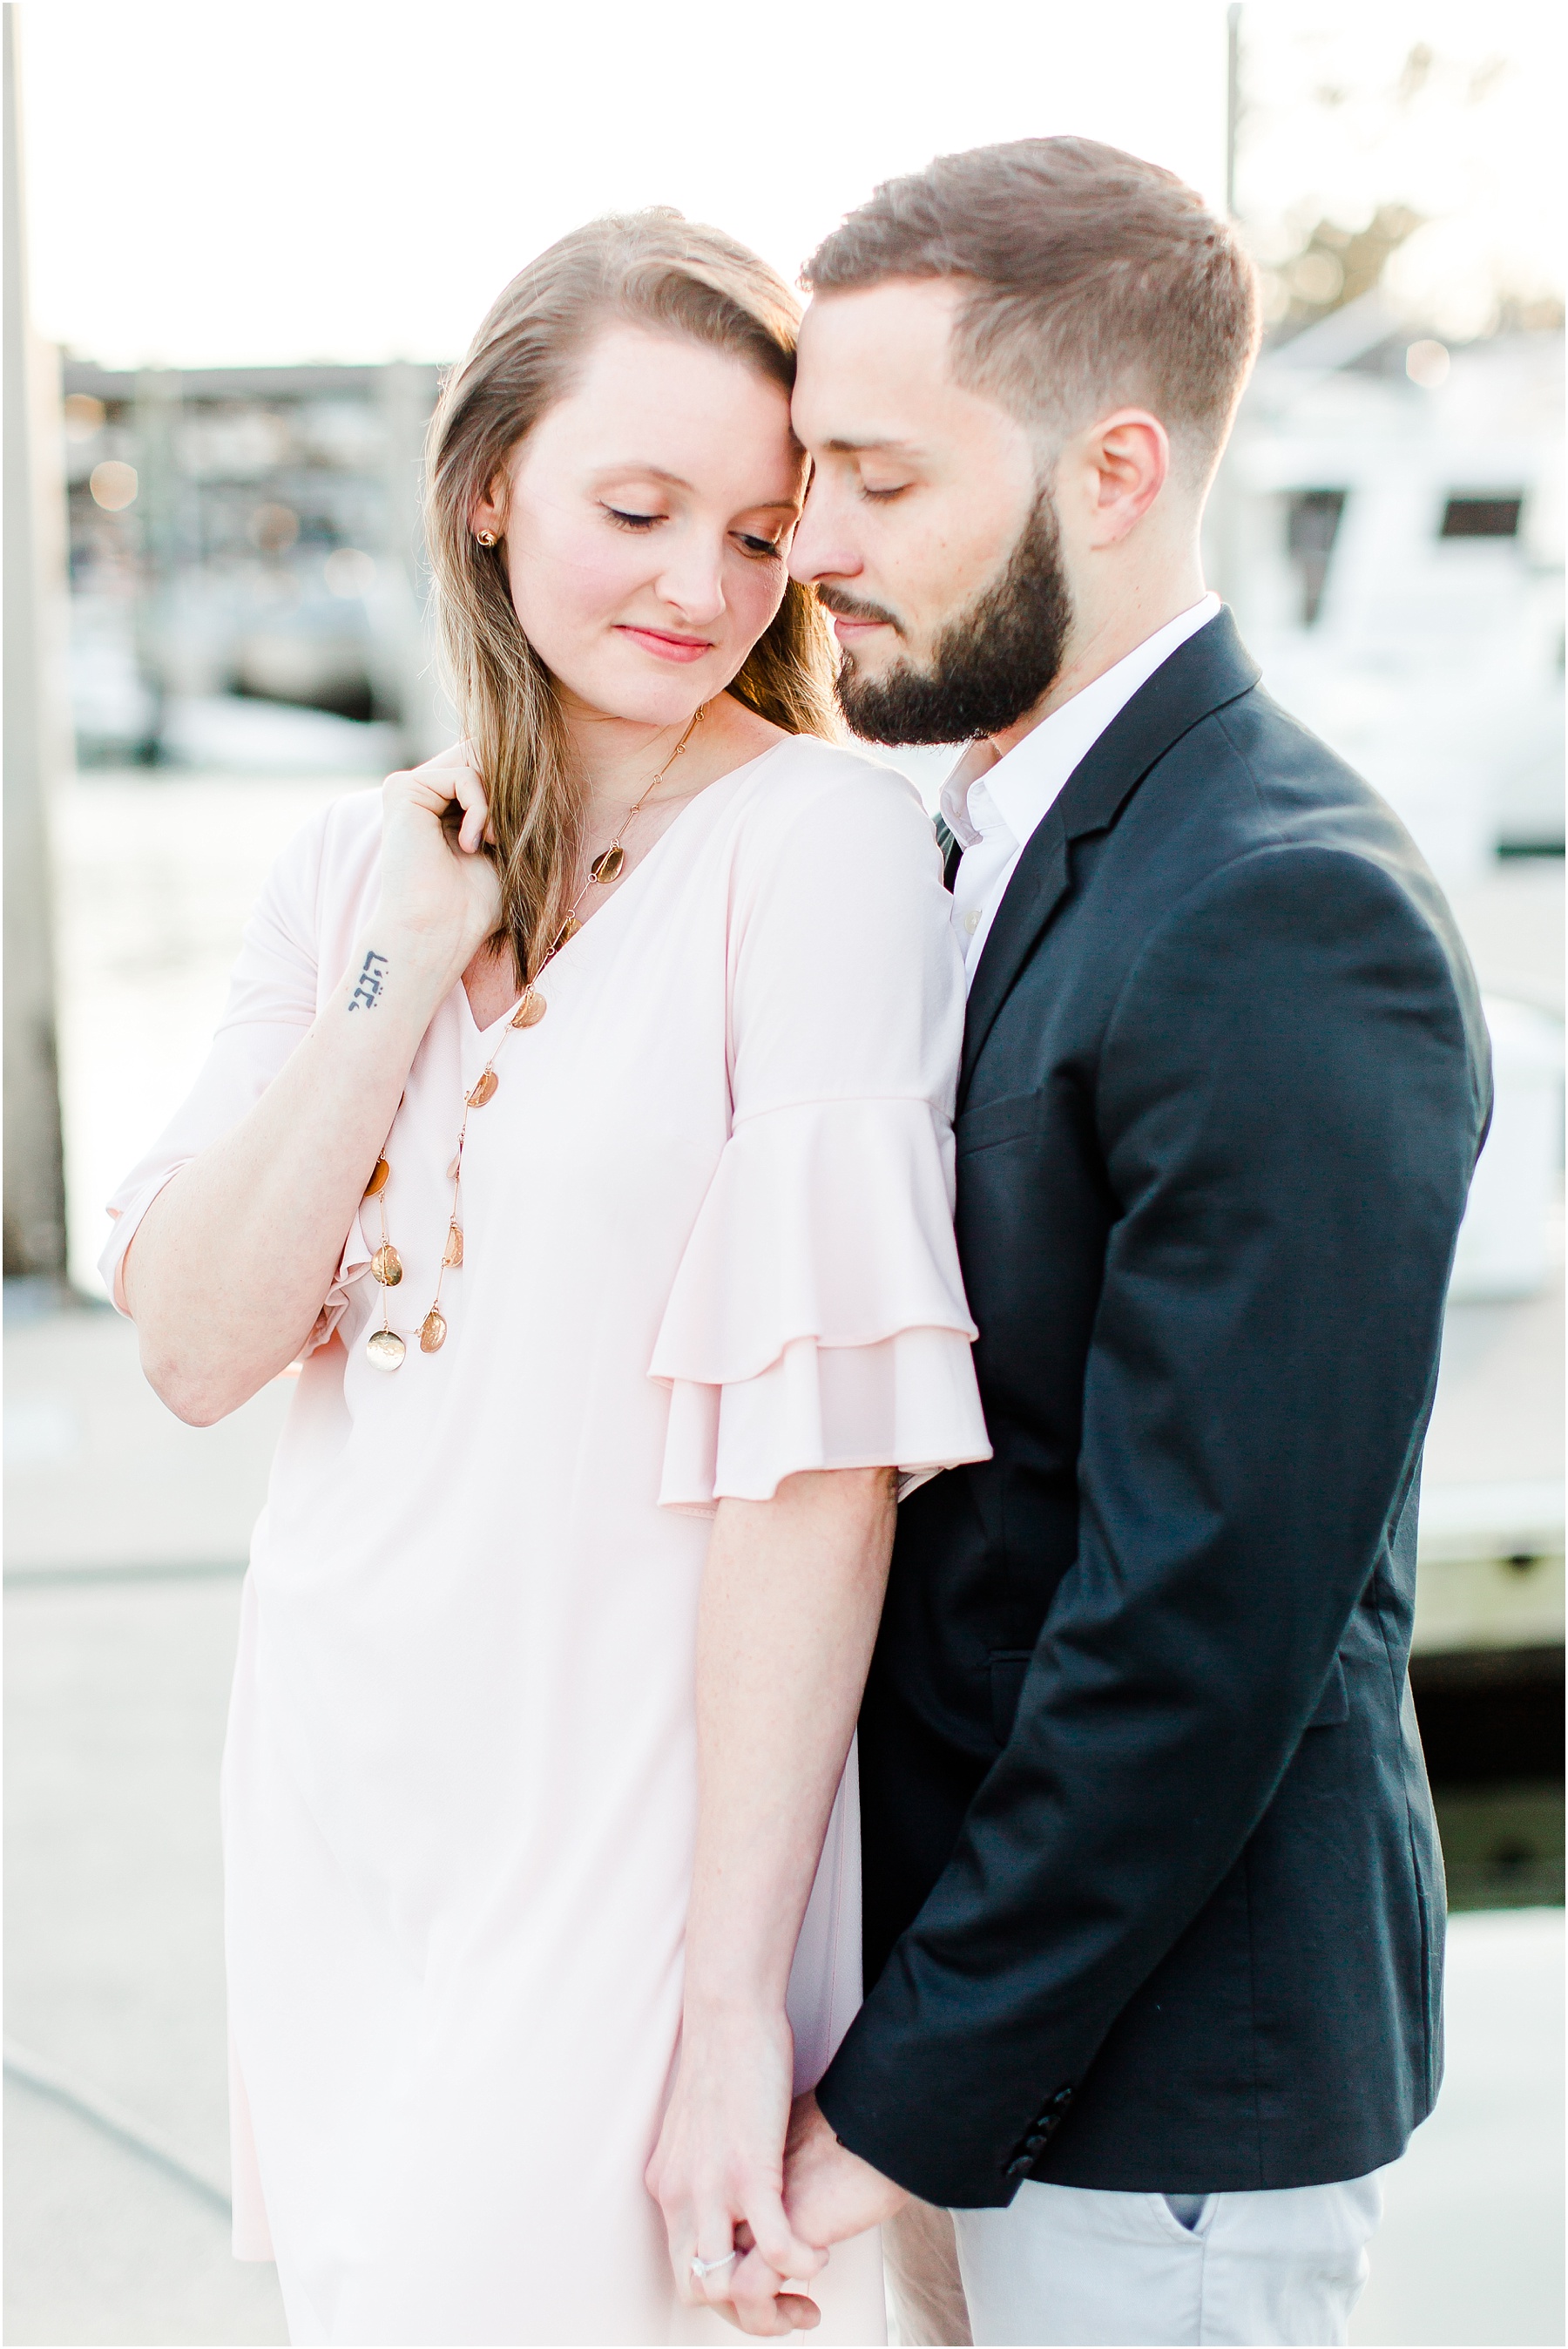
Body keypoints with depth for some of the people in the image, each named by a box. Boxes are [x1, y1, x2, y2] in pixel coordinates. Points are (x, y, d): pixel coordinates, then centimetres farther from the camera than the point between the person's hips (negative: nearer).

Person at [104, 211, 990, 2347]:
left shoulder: (824, 842, -13)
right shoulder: (355, 871, 6)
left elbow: (822, 1445, -18)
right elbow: (196, 1351, -1)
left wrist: (738, 2002, -20)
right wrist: (402, 972, -10)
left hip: (629, 1850, -6)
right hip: (337, 1821, 6)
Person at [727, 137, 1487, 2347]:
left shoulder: (1287, 925, -21)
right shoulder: (1001, 844, 9)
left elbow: (1206, 1622, -23)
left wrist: (911, 2089, -16)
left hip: (1160, 2080, -8)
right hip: (974, 1974, 8)